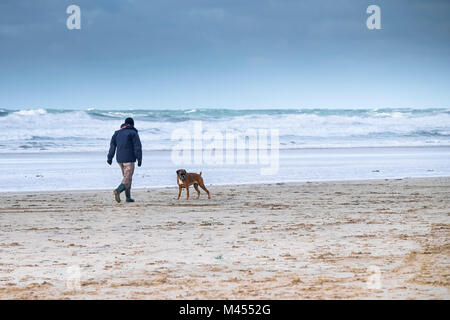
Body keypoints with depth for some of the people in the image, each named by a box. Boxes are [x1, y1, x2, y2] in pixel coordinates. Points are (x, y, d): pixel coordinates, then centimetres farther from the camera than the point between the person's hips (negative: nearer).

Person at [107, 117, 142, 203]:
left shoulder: (117, 133, 14)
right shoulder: (133, 133, -3)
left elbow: (112, 146, 7)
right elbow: (138, 147, -9)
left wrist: (110, 157, 3)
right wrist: (139, 159, -7)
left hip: (120, 159, 6)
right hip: (129, 159, -6)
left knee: (126, 177, 18)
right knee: (127, 179, -10)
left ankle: (128, 197, 18)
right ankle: (118, 190, -33)